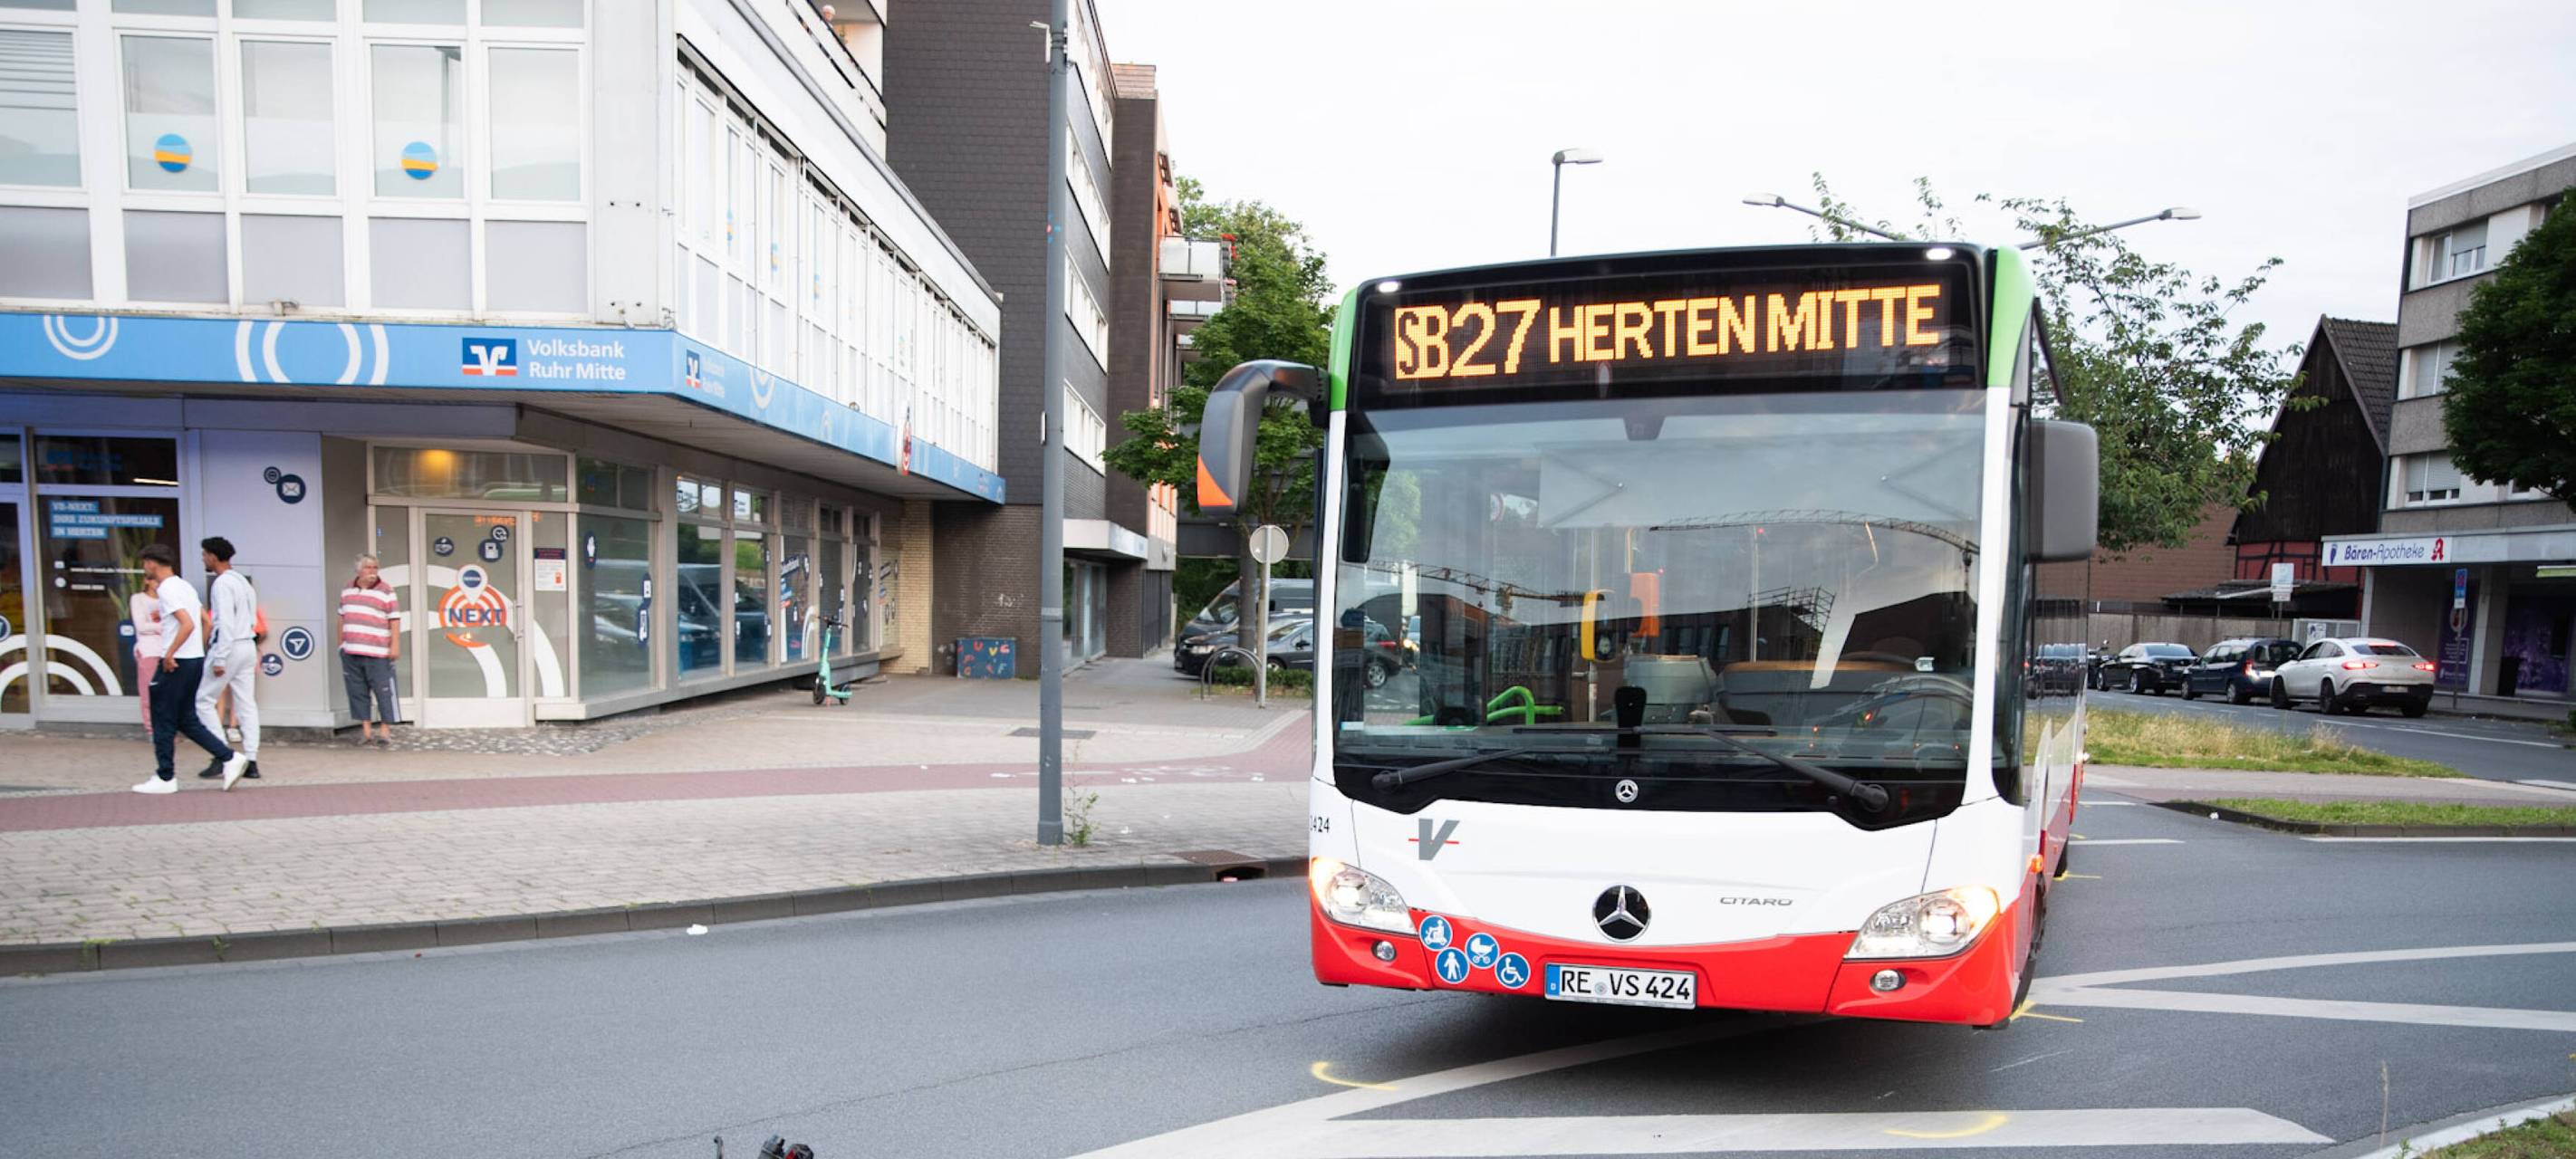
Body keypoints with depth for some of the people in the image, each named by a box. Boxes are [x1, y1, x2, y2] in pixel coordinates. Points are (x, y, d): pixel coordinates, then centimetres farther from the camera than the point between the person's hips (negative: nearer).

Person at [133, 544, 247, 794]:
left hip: (176, 663, -9)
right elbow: (206, 621, 18)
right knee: (187, 720, 12)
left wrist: (169, 654, -20)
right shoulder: (185, 586, 15)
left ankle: (165, 778, 10)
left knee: (163, 720, 3)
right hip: (196, 660, 9)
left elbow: (188, 624, -25)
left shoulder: (166, 590, -13)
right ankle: (230, 758, 2)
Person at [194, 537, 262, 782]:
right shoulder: (243, 581, 15)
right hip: (248, 646, 8)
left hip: (229, 647, -8)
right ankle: (251, 761, 4)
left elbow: (226, 623, -19)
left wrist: (219, 659, -19)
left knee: (204, 700, 2)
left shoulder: (222, 584, -13)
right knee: (247, 704, 6)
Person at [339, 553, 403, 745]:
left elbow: (395, 619, -6)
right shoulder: (347, 589, 13)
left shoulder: (386, 591, -2)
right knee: (357, 691, 7)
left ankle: (385, 729, 1)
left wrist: (395, 645, -12)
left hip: (377, 653, -5)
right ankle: (364, 729, 13)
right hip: (350, 652, 5)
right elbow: (342, 617, 21)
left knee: (383, 691, -4)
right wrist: (341, 643, 19)